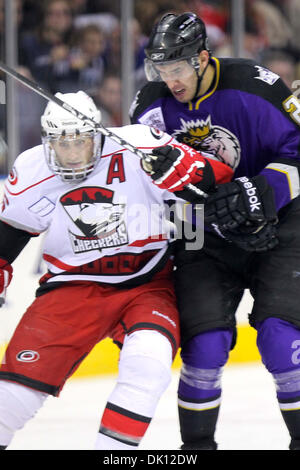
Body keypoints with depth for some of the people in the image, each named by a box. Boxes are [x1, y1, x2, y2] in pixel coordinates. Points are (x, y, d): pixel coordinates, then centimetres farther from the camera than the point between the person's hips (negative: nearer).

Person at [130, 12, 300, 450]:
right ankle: (197, 444, 5)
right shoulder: (152, 104, -3)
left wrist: (260, 193, -28)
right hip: (204, 234, 3)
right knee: (205, 342, -10)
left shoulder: (253, 86, -17)